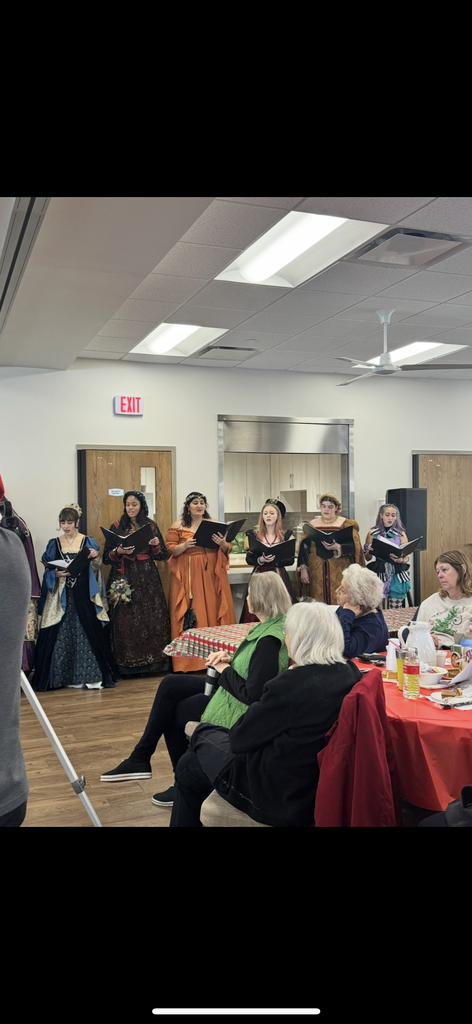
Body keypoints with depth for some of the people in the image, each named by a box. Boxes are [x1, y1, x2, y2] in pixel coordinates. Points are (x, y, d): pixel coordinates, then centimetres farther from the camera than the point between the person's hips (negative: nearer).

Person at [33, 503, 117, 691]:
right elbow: (47, 570, 7)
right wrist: (56, 574, -13)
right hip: (61, 596, 1)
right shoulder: (54, 544, 8)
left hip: (83, 595, -1)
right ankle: (64, 676, 9)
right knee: (61, 635, 1)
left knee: (88, 632, -4)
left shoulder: (88, 541, 4)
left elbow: (95, 569, 1)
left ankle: (90, 676, 1)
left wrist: (95, 558, -19)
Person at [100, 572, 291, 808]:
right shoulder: (269, 626, 0)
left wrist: (225, 670, -15)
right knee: (170, 686, 5)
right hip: (230, 690, 9)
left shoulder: (269, 641, -28)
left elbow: (252, 695, -29)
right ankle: (139, 759, 11)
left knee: (175, 712, 6)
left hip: (240, 708, -9)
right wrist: (229, 659, -3)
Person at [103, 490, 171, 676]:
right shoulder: (116, 527, 6)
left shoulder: (151, 526, 9)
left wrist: (156, 546, -12)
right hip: (124, 579, -1)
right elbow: (106, 558, 2)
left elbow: (164, 556, 7)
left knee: (151, 619, -3)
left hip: (148, 579, 1)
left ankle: (152, 661, 6)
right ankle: (126, 665, 1)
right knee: (125, 620, -5)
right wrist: (118, 552, -16)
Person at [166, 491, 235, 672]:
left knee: (214, 612, 1)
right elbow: (170, 551, -1)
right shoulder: (178, 526, 4)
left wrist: (222, 543, -12)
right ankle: (189, 660, 2)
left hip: (212, 575, 2)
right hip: (188, 576, -2)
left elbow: (227, 550, 9)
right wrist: (185, 545, -18)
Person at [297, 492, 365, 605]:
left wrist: (337, 547, -24)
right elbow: (304, 548, 10)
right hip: (317, 573, 2)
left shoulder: (346, 524, 4)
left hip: (339, 573, -2)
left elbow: (354, 546, -7)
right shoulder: (312, 525, 12)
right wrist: (303, 569, 0)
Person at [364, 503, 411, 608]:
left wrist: (400, 560, -17)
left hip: (397, 575, 1)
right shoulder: (373, 533, 6)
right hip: (378, 573, -1)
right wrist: (369, 551, -11)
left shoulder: (401, 534, 8)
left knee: (395, 609, -2)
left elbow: (406, 558, 6)